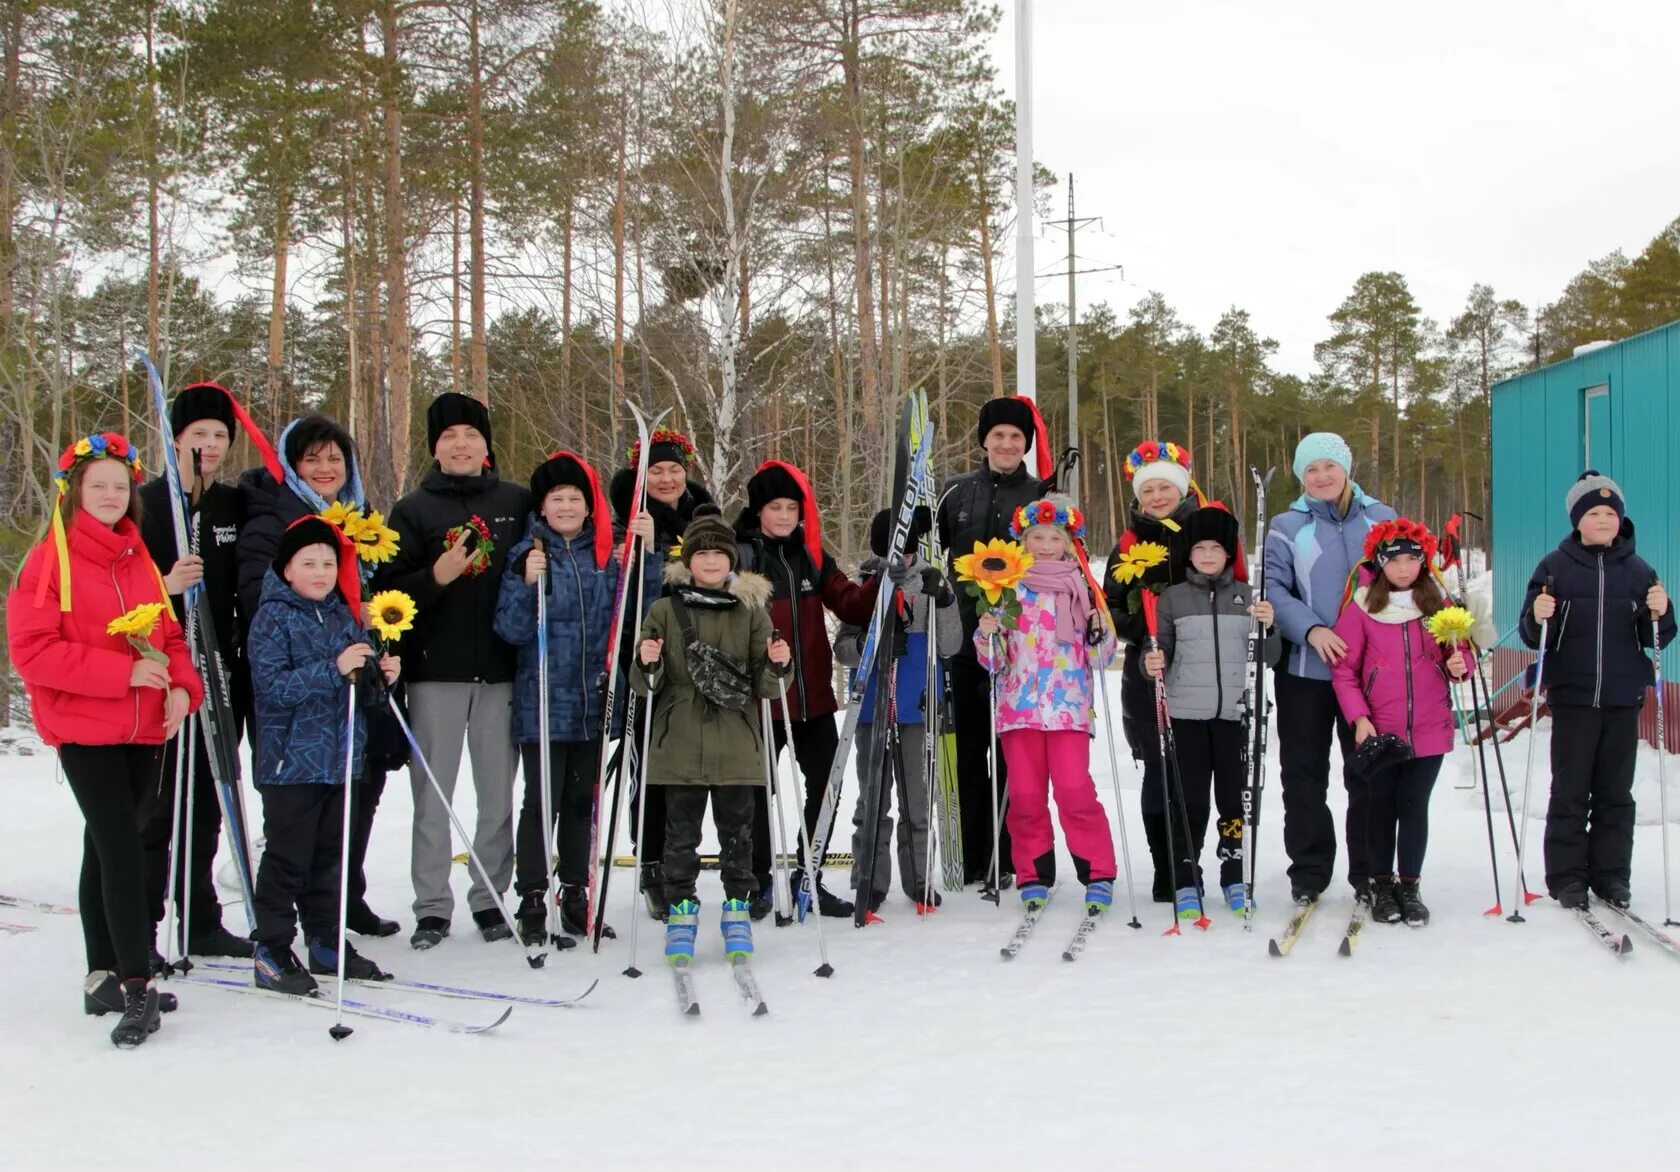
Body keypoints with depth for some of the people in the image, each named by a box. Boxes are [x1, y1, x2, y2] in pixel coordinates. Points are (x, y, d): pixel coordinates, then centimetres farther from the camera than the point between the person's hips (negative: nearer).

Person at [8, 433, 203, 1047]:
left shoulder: (139, 558, 12)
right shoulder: (49, 559, -7)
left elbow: (168, 635, 17)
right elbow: (32, 649, -14)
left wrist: (181, 686, -4)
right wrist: (124, 672, -20)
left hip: (144, 729, 6)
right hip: (85, 730, -6)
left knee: (106, 846, 15)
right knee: (121, 847, -13)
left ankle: (104, 977, 23)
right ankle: (137, 987, -12)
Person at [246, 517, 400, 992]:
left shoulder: (344, 616, 12)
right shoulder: (273, 618, -7)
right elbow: (273, 687, -20)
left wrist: (381, 676, 0)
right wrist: (334, 668, -26)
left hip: (340, 758, 6)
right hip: (291, 761, -6)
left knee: (329, 855, 14)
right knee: (286, 859, -1)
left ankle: (326, 943, 23)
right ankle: (272, 953, 6)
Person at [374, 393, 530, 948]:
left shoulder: (517, 502, 8)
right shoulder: (413, 510, 4)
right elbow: (388, 589, -3)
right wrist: (435, 578, -19)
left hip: (501, 671, 1)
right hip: (435, 671, -1)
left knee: (498, 794, 7)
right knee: (432, 794, 3)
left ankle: (491, 898, 18)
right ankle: (432, 905, 13)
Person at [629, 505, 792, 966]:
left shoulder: (751, 609, 6)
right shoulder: (665, 611, 5)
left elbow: (765, 686, 5)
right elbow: (646, 685, 5)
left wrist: (778, 666, -16)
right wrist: (647, 665, -16)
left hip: (736, 746, 0)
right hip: (680, 745, 0)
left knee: (736, 830, 5)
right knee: (681, 832, 2)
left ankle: (737, 907, 17)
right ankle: (681, 908, 14)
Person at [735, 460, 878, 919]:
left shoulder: (813, 556, 10)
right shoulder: (740, 555, -6)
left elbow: (850, 604, 7)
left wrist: (882, 584, -10)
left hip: (814, 695, 5)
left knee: (824, 786, 11)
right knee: (757, 791, 7)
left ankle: (809, 877, 26)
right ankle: (758, 881, 20)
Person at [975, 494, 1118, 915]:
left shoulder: (1083, 588, 8)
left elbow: (1101, 658, 9)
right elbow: (994, 659, 8)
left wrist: (1100, 634, -11)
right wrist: (987, 634, -12)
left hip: (1069, 706, -1)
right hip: (1018, 705, 1)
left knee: (1076, 791, -11)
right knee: (1025, 795, 3)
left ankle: (1098, 875, 0)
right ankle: (1034, 876, 16)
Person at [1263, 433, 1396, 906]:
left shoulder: (1382, 520, 7)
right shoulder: (1287, 527, 2)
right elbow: (1273, 588, -5)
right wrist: (1311, 629, -21)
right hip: (1305, 669, -1)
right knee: (1304, 773, 5)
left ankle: (1370, 872, 18)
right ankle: (1309, 871, 15)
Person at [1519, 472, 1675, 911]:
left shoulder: (1638, 570, 7)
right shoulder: (1555, 567, 0)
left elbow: (1656, 639, 8)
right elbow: (1532, 635, -2)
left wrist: (1659, 615, -13)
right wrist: (1539, 618, -23)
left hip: (1623, 698, 2)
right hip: (1572, 697, -2)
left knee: (1615, 793, 7)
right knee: (1570, 792, 3)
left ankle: (1611, 874, 15)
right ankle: (1567, 876, 9)